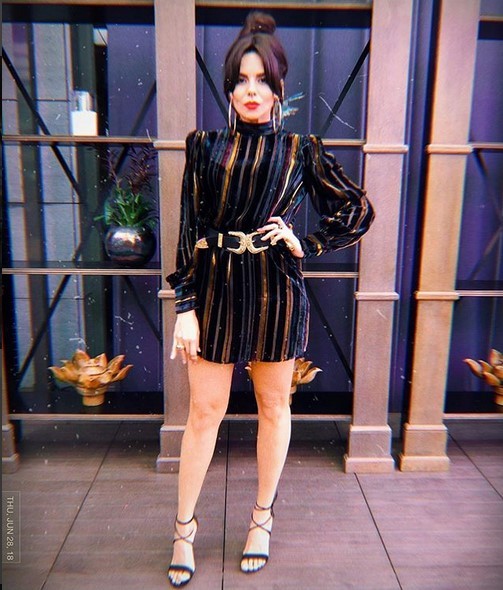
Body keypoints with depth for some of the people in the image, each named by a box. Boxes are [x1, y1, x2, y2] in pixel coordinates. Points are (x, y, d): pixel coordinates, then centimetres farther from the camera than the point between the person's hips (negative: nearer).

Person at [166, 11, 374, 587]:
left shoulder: (300, 150, 3)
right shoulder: (204, 144, 4)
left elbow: (359, 209, 8)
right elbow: (189, 228, 0)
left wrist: (307, 244, -3)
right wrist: (185, 306, -5)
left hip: (276, 290, 0)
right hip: (216, 286, 1)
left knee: (273, 405, 12)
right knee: (204, 409, 6)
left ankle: (263, 518, 34)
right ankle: (184, 528, 27)